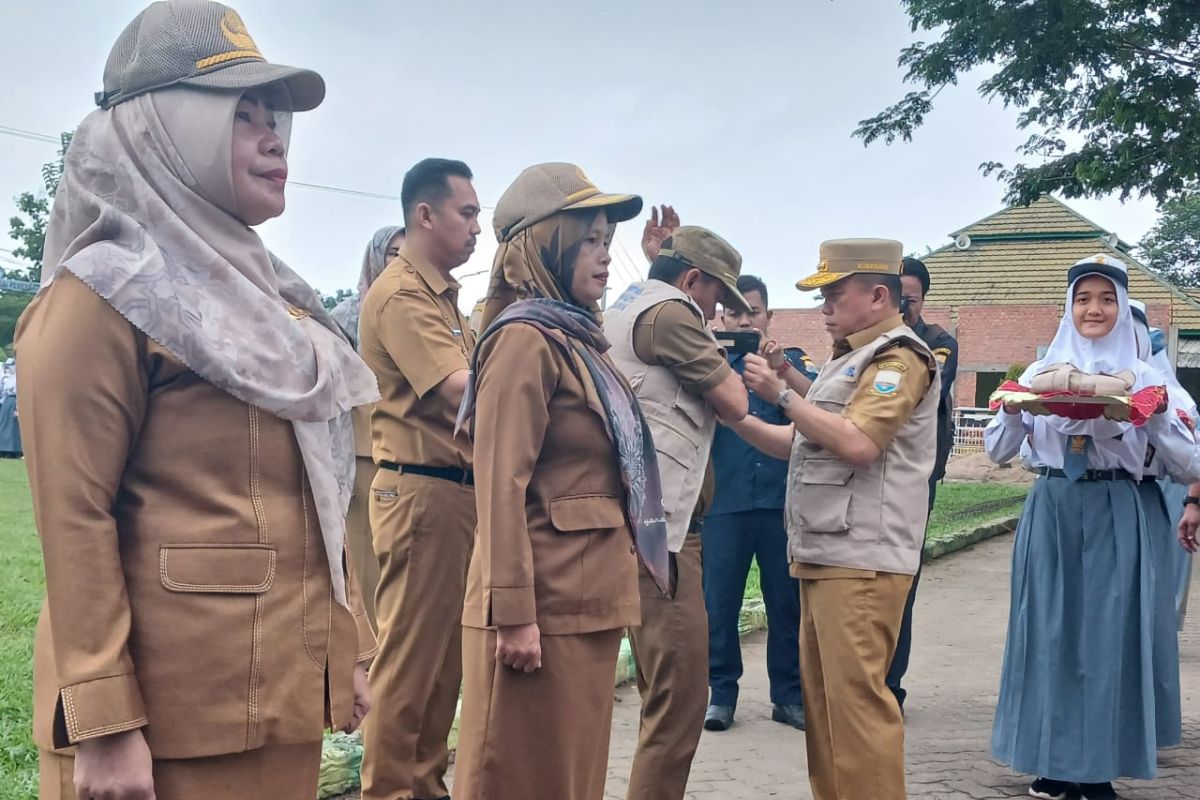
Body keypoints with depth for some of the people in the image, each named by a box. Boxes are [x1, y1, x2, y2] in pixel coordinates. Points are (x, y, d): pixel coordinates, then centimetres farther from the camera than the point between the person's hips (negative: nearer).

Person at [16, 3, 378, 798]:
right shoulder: (104, 297, -9)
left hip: (285, 689, 8)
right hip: (170, 704, -8)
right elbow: (75, 516, -16)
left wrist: (349, 648, 16)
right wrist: (104, 721, -20)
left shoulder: (269, 298, 16)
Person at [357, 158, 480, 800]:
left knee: (445, 652, 15)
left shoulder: (444, 296, 18)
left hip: (457, 489, 10)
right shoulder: (402, 294, -12)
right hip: (421, 490, -10)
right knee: (409, 654, -2)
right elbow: (461, 388, -22)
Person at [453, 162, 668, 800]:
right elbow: (501, 485, -19)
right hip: (543, 605, -9)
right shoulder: (526, 341, -13)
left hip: (585, 602, 9)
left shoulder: (578, 341, 16)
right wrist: (514, 612, -21)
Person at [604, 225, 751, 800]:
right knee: (680, 695, -8)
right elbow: (733, 404, -8)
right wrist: (722, 368, 10)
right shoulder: (669, 312, -9)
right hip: (660, 525, -11)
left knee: (665, 690, 18)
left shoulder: (623, 310, 21)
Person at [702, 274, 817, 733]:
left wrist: (781, 368, -24)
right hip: (724, 502, 0)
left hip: (782, 501, 0)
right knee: (718, 601, 2)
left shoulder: (792, 361, 11)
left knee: (788, 600, 5)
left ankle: (789, 695, 15)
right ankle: (721, 693, 14)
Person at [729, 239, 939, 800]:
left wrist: (782, 394, -14)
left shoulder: (898, 356, -8)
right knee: (822, 697, 12)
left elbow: (857, 442, -20)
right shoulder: (850, 358, 22)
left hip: (860, 562, -10)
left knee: (855, 699, -10)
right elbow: (800, 444, 24)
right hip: (823, 555, 10)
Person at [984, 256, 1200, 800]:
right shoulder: (1041, 373, 7)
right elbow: (998, 450, 5)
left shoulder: (1144, 379, 3)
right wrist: (1016, 406, -12)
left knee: (1108, 634, -1)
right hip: (1050, 513, 1)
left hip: (1114, 517, -1)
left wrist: (1154, 418, -17)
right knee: (1048, 632, 4)